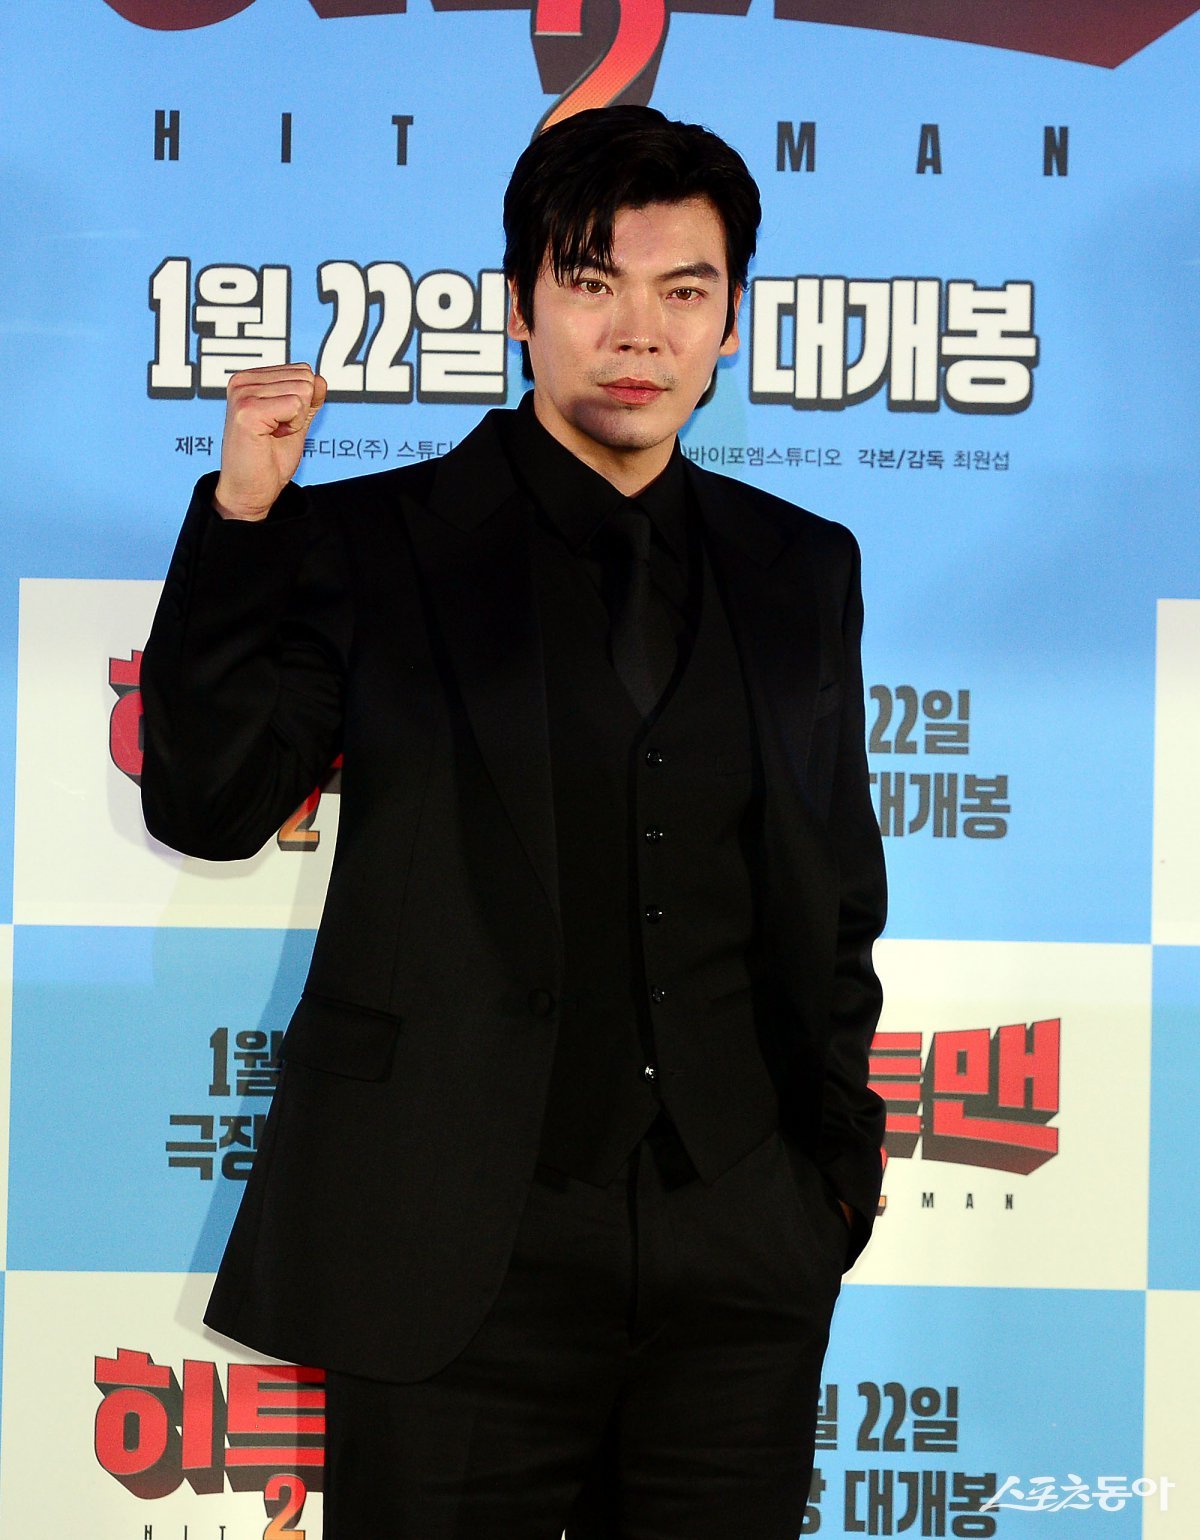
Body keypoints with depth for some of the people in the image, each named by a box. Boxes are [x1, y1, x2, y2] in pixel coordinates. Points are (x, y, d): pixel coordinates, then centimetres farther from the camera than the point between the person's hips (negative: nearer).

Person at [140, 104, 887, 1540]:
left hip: (740, 1260, 3)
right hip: (461, 1254, -3)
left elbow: (837, 895, 15)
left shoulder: (802, 567, 11)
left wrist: (839, 1166, 13)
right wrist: (243, 512, -15)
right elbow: (206, 806, -7)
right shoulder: (371, 545, 1)